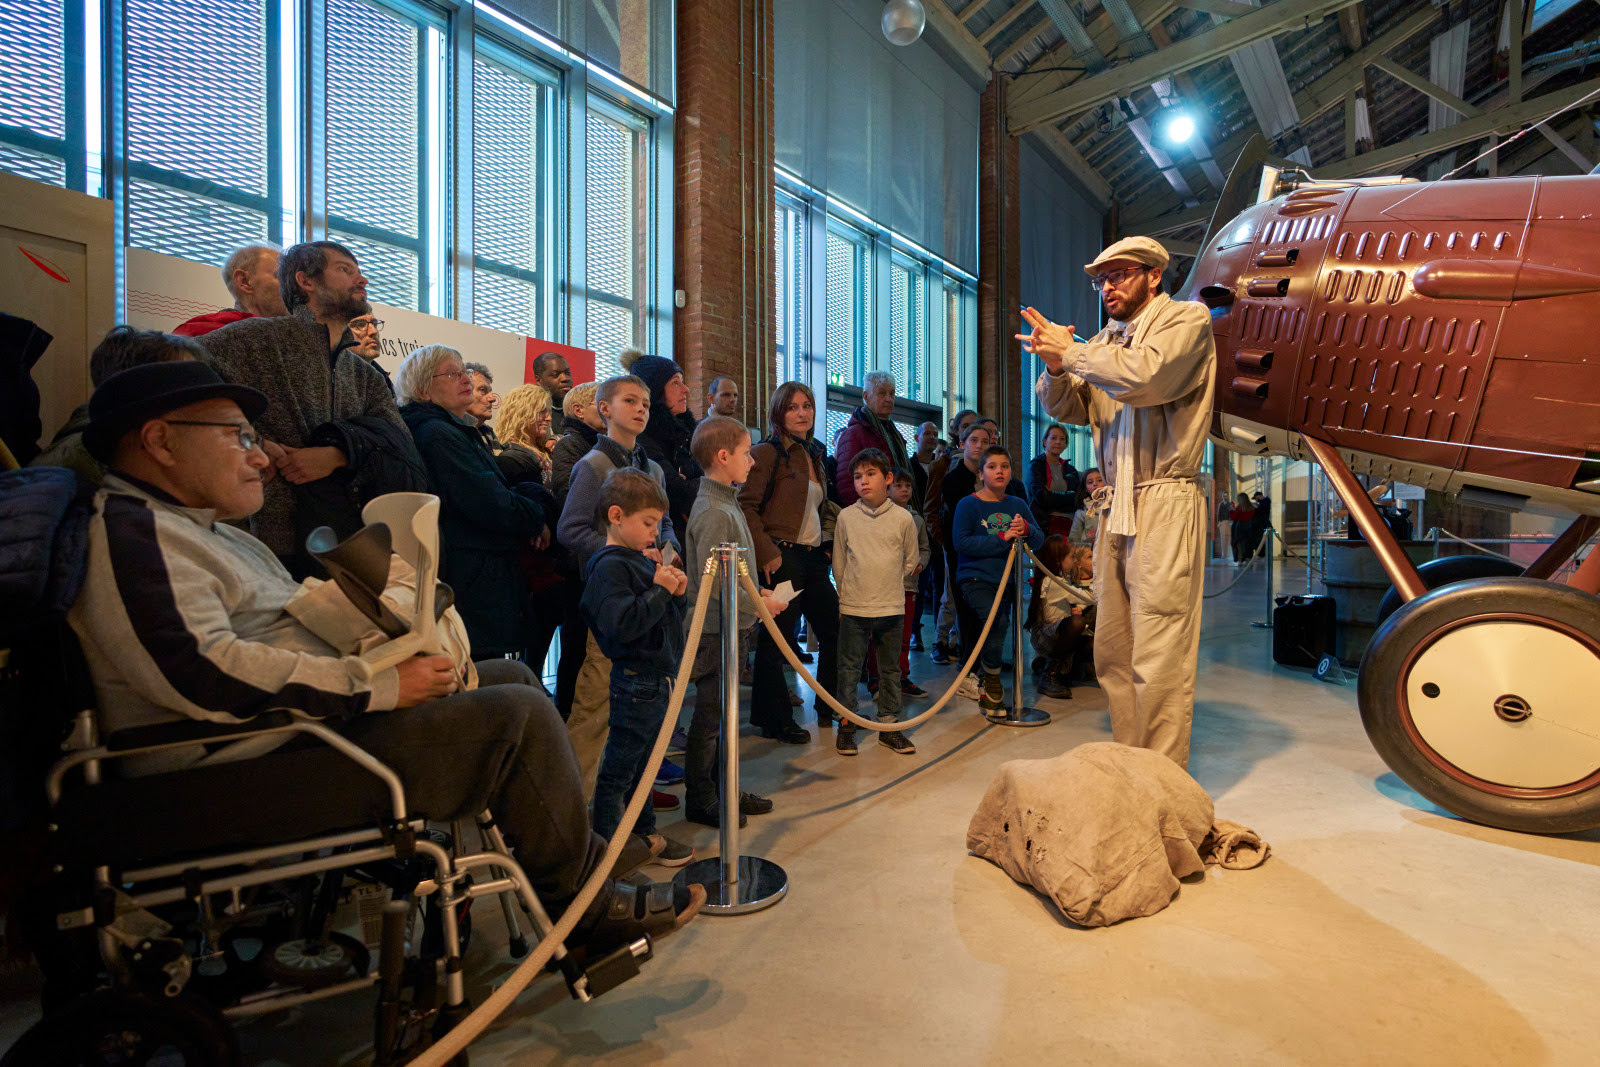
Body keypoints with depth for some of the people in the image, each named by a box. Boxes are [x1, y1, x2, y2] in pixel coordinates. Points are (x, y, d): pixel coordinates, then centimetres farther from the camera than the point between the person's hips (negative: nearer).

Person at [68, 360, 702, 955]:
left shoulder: (199, 528, 22)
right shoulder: (126, 532, -13)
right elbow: (202, 672, -26)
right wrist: (380, 684, -23)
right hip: (260, 769, -11)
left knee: (511, 678, 10)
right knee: (518, 715, -20)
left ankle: (589, 854, 12)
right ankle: (588, 909, -1)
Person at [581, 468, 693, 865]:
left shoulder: (643, 559, 12)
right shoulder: (609, 566, -17)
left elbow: (665, 618, 20)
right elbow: (623, 625, -28)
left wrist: (676, 593, 0)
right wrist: (660, 590, -23)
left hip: (659, 679, 10)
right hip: (635, 681, -10)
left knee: (643, 764, 22)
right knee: (617, 772, 4)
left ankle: (644, 833, 37)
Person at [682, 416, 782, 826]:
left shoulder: (726, 503, 12)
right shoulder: (713, 512, -19)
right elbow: (712, 582, -24)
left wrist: (756, 599, 11)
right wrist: (759, 603, -16)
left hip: (732, 627, 10)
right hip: (716, 630, -10)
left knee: (723, 714, 18)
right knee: (710, 717, 3)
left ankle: (723, 789, 31)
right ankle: (700, 800, 18)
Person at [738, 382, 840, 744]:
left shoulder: (814, 455, 17)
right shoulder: (768, 453, -8)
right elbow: (746, 506, -15)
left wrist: (826, 548, 17)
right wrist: (767, 552, -19)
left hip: (814, 557, 8)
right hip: (783, 558, -8)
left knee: (835, 633, 12)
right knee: (776, 639, 0)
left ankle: (830, 709, 28)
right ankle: (776, 721, 14)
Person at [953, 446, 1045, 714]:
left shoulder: (1018, 505, 10)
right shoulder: (968, 504, -4)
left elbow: (1039, 541, 6)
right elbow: (960, 541, -17)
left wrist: (1026, 529, -17)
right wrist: (1002, 539, -19)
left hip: (1006, 579, 5)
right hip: (975, 578, -5)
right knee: (997, 621, -24)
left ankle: (986, 689, 27)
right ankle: (993, 686, -5)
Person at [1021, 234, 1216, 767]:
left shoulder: (1188, 319, 2)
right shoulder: (1105, 340, 19)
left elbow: (1147, 374, -18)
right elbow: (1063, 409, 17)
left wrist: (1071, 351, -6)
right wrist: (1055, 366, -2)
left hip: (1165, 505, -6)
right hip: (1116, 508, 7)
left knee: (1158, 662, -7)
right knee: (1112, 655, 9)